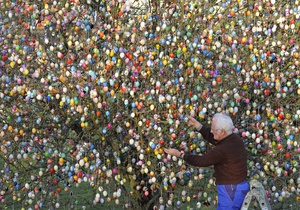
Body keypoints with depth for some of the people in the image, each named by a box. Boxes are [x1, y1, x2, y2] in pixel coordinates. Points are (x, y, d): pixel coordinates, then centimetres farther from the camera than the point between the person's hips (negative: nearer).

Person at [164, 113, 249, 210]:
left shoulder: (223, 150, -25)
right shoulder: (235, 138, 0)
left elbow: (201, 161, -14)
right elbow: (212, 137, 10)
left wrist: (179, 154, -4)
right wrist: (196, 124, 6)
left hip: (230, 190, -9)